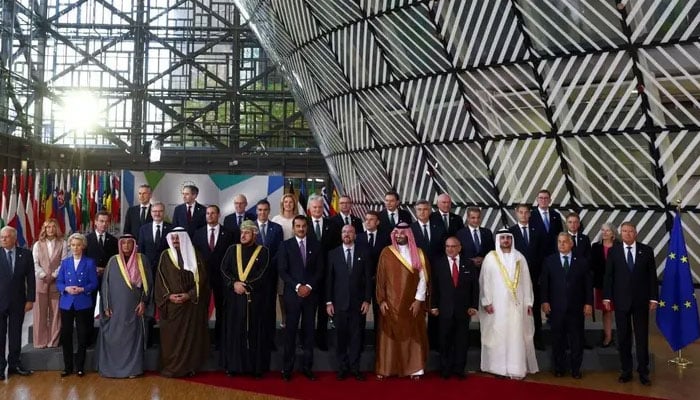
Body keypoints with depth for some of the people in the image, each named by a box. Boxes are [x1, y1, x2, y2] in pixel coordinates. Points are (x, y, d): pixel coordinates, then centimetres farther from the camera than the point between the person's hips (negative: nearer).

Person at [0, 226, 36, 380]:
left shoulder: (25, 254, 1)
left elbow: (31, 278, 2)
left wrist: (30, 299, -2)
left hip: (18, 301, 1)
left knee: (15, 334, 9)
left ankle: (14, 363, 18)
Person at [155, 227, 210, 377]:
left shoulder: (194, 255, 3)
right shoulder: (165, 256, 5)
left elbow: (201, 278, -1)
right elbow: (160, 279, 1)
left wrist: (189, 295, -12)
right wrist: (168, 295, -12)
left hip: (192, 303, 0)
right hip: (171, 304, 0)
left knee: (191, 335, 2)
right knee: (171, 336, 1)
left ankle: (189, 367, 11)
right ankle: (171, 368, 10)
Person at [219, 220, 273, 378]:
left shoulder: (263, 251, 0)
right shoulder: (232, 250, 9)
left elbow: (263, 275, -8)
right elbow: (224, 270, 2)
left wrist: (245, 286, -14)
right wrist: (234, 283, -14)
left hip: (256, 299, -2)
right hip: (234, 298, 2)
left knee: (255, 332, 3)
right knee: (234, 331, 5)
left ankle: (256, 366, 10)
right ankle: (233, 365, 14)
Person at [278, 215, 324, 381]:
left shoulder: (316, 245, 8)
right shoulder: (286, 245, 2)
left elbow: (320, 270, 5)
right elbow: (282, 270, -3)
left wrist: (309, 286, -8)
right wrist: (297, 286, -12)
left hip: (311, 293, 2)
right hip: (292, 294, -2)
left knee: (308, 331, 5)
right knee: (290, 331, 0)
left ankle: (307, 366, 12)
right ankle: (287, 368, 7)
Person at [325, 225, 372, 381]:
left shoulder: (364, 252, 4)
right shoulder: (333, 254, 5)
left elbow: (368, 278, 3)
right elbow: (329, 279, 4)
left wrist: (367, 300, -3)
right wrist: (329, 301, -1)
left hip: (358, 302, 0)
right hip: (339, 302, 0)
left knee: (357, 336, 4)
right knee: (341, 336, 5)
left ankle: (355, 367, 15)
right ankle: (342, 367, 16)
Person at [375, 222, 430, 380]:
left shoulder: (418, 253, 0)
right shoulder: (386, 252, 0)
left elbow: (423, 278, -2)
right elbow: (380, 277, 1)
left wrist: (418, 300, -8)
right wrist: (381, 300, -4)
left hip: (412, 302, 0)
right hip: (390, 302, 0)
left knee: (412, 334, 5)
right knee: (389, 334, 4)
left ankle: (414, 369, 14)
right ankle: (385, 368, 13)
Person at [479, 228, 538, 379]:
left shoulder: (519, 257, 7)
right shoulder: (490, 257, 0)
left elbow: (526, 281, 8)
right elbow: (485, 281, -2)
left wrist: (529, 302, 4)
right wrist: (486, 302, -9)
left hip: (516, 303, 2)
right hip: (497, 304, -2)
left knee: (517, 336, 0)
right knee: (498, 335, 2)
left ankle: (516, 368, 4)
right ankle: (498, 367, 10)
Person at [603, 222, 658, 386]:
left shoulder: (647, 250, 2)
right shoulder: (613, 251, 1)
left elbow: (652, 276, 2)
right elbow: (608, 276, 1)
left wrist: (653, 298, -3)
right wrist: (607, 297, -4)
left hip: (641, 300, 0)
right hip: (621, 300, 0)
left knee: (642, 337, 5)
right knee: (623, 338, 6)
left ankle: (643, 372, 15)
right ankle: (626, 371, 16)